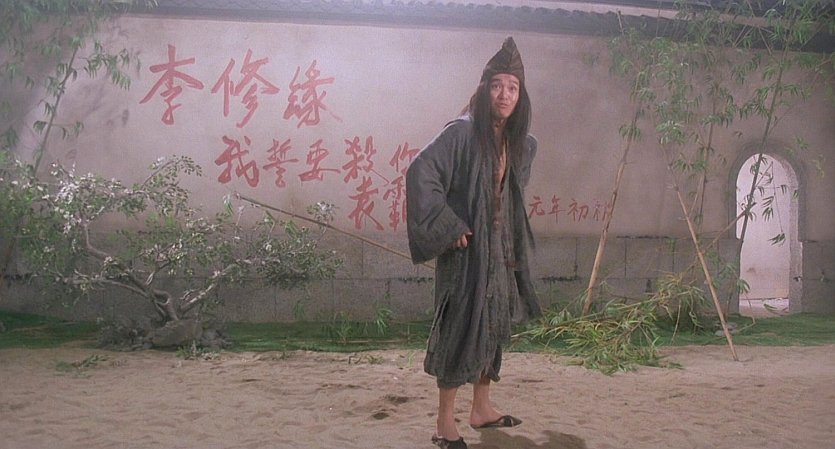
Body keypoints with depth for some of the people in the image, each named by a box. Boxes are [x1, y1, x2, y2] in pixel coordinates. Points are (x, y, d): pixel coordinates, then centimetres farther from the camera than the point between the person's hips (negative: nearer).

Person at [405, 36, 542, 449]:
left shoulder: (519, 144, 8)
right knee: (461, 329, -3)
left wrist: (514, 242, 16)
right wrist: (448, 227, -23)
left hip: (501, 248, 8)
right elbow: (420, 172, -25)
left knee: (494, 325, 15)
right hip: (467, 250, -7)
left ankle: (482, 408, 32)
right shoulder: (462, 132, -14)